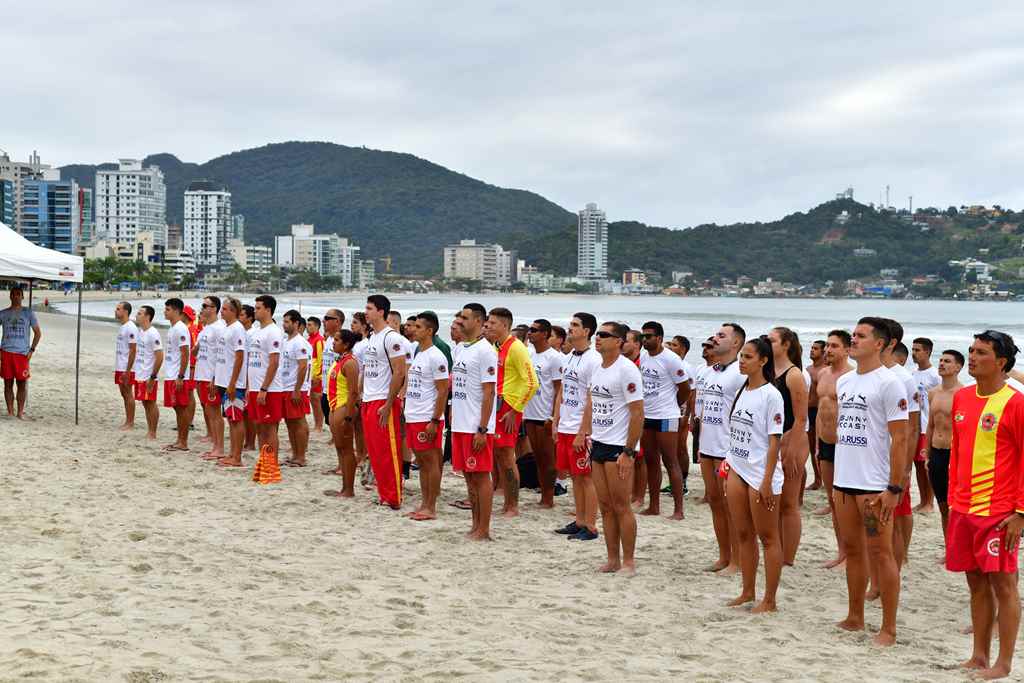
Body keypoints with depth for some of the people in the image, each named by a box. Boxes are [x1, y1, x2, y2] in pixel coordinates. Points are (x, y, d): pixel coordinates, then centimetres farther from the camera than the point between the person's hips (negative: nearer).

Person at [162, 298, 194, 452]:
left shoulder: (180, 329, -14)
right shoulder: (172, 328, 15)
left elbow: (185, 354, -18)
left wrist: (180, 377, -20)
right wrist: (169, 375, 19)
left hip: (178, 377, -9)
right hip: (170, 376, 9)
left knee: (183, 407, -3)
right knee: (177, 408, 13)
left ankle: (183, 443, 1)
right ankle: (179, 440, 19)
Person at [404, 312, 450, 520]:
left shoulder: (435, 357, -13)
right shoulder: (417, 354, 14)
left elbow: (443, 391, -15)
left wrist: (434, 421, -18)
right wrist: (406, 413, 17)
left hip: (427, 419, -9)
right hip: (412, 417, 9)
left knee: (431, 461, -2)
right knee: (421, 462, 13)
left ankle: (431, 508, 3)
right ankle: (424, 503, 19)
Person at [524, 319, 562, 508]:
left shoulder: (554, 357, -10)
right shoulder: (528, 353, 10)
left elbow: (559, 389, -12)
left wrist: (554, 416, -15)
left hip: (545, 415, -7)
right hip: (529, 414, 7)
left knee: (548, 458, 1)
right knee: (537, 457, 12)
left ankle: (549, 498, 7)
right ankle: (543, 495, 19)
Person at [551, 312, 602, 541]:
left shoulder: (593, 360, -13)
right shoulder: (567, 359, 13)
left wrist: (582, 433, -18)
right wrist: (555, 422, 12)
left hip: (582, 430, -8)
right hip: (564, 428, 8)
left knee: (587, 478, -2)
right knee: (574, 476, 13)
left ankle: (590, 527, 3)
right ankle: (579, 521, 21)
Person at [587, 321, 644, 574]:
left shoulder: (626, 369, -14)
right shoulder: (597, 368, 11)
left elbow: (638, 414, -16)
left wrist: (628, 453, -17)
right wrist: (587, 436, 12)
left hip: (618, 447, -8)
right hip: (598, 444, 8)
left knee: (621, 506, -2)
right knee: (605, 506, 11)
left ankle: (628, 562, 8)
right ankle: (613, 559, 19)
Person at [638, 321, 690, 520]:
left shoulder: (670, 359, -13)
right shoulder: (642, 356, 6)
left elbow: (685, 388, -7)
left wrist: (672, 406, 5)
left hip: (665, 418, -7)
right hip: (646, 416, 7)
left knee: (671, 462, -5)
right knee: (651, 462, 13)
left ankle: (678, 509, -1)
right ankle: (654, 506, 21)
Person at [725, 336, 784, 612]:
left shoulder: (771, 395, -12)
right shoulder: (742, 391, 9)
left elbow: (774, 440, -15)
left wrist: (767, 481, -18)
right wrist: (729, 466, 12)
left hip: (761, 474, -7)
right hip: (737, 470, 7)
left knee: (767, 537, 2)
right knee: (743, 534, 13)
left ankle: (769, 600, 9)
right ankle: (747, 592, 24)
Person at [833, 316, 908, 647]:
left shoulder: (889, 383, -11)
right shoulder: (844, 381, 12)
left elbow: (900, 439, -14)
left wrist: (894, 488, -17)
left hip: (874, 484, -8)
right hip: (844, 480, 8)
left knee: (880, 553, -2)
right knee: (852, 549, 15)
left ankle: (888, 629, 5)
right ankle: (854, 618, 26)